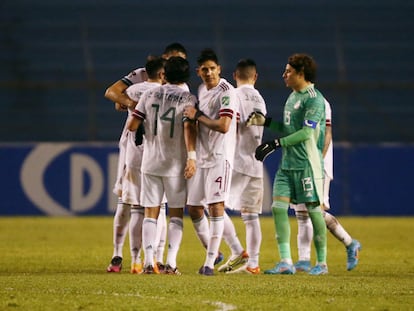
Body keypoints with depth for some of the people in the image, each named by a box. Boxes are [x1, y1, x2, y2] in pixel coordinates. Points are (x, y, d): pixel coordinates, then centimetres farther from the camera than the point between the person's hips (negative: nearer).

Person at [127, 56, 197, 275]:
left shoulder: (149, 95, 3)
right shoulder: (188, 98, -4)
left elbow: (132, 125, 1)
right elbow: (188, 127, -18)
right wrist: (192, 156, -23)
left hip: (150, 162, 2)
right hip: (175, 164, -2)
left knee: (150, 213, 6)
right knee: (176, 214, 7)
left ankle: (148, 262, -5)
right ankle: (171, 263, -3)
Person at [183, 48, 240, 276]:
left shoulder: (227, 92, -12)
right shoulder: (201, 90, 14)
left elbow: (223, 126, -22)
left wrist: (197, 116, -13)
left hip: (220, 156, -8)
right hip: (201, 155, 8)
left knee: (216, 206, -11)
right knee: (194, 209, 8)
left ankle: (210, 262, -11)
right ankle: (212, 252, 24)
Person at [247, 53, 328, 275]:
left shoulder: (314, 99, -12)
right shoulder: (293, 96, 16)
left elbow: (306, 133, -20)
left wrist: (275, 144, -22)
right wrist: (266, 122, 10)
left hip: (307, 164, -9)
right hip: (287, 163, 9)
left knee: (313, 209, -1)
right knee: (278, 207, -1)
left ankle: (322, 263, 8)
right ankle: (285, 262, -1)